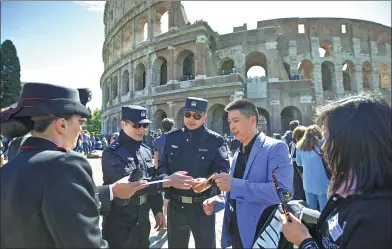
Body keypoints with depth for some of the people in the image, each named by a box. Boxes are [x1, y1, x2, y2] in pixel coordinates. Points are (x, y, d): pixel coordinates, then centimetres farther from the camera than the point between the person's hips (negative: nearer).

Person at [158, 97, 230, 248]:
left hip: (203, 206, -2)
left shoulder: (216, 140, -5)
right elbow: (162, 165, 5)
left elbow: (222, 169, -12)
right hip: (175, 205, 3)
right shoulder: (172, 137, 4)